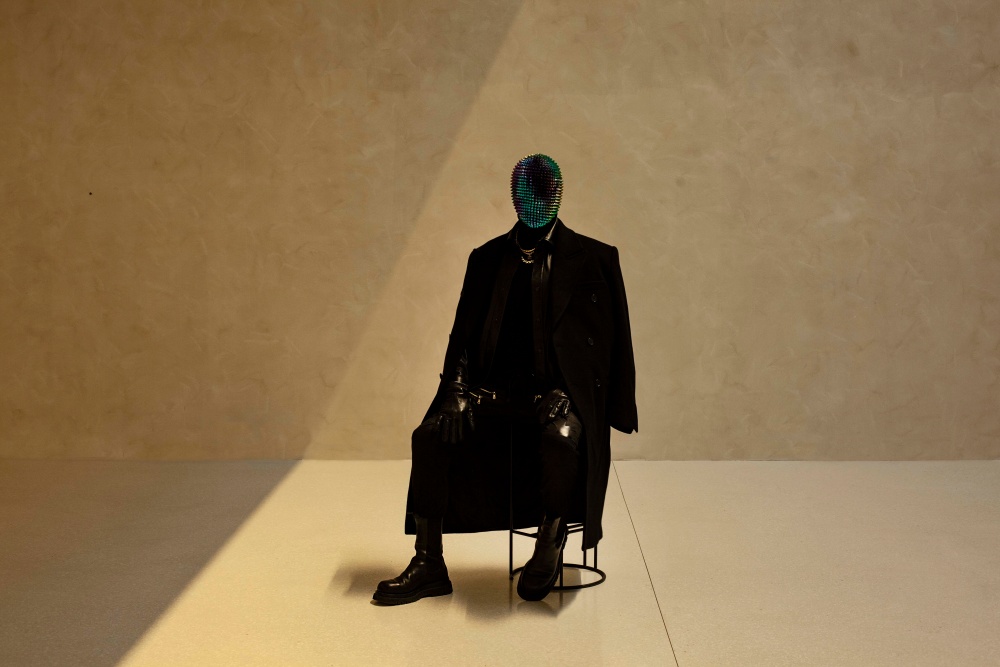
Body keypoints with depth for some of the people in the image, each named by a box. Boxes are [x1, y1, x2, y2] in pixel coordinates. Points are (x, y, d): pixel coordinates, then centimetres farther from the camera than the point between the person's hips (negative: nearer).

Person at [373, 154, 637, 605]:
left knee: (561, 437, -36)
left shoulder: (594, 259, 5)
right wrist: (457, 392, -7)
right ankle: (429, 566, -10)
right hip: (498, 393, 4)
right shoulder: (488, 258, 14)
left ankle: (549, 546, -13)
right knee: (430, 435, -18)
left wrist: (565, 392, -13)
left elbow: (610, 342, 0)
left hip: (562, 394, -3)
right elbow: (465, 332, 10)